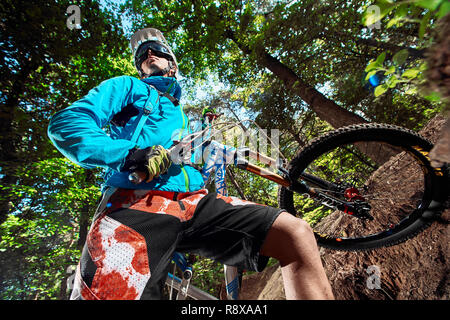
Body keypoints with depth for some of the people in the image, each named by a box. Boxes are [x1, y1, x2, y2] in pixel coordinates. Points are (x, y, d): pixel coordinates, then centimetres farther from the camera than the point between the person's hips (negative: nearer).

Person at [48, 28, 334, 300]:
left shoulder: (182, 117, 36)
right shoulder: (127, 87, 21)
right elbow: (65, 123, 5)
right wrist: (129, 154, -12)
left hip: (196, 203, 5)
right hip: (136, 205, -3)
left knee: (297, 233, -12)